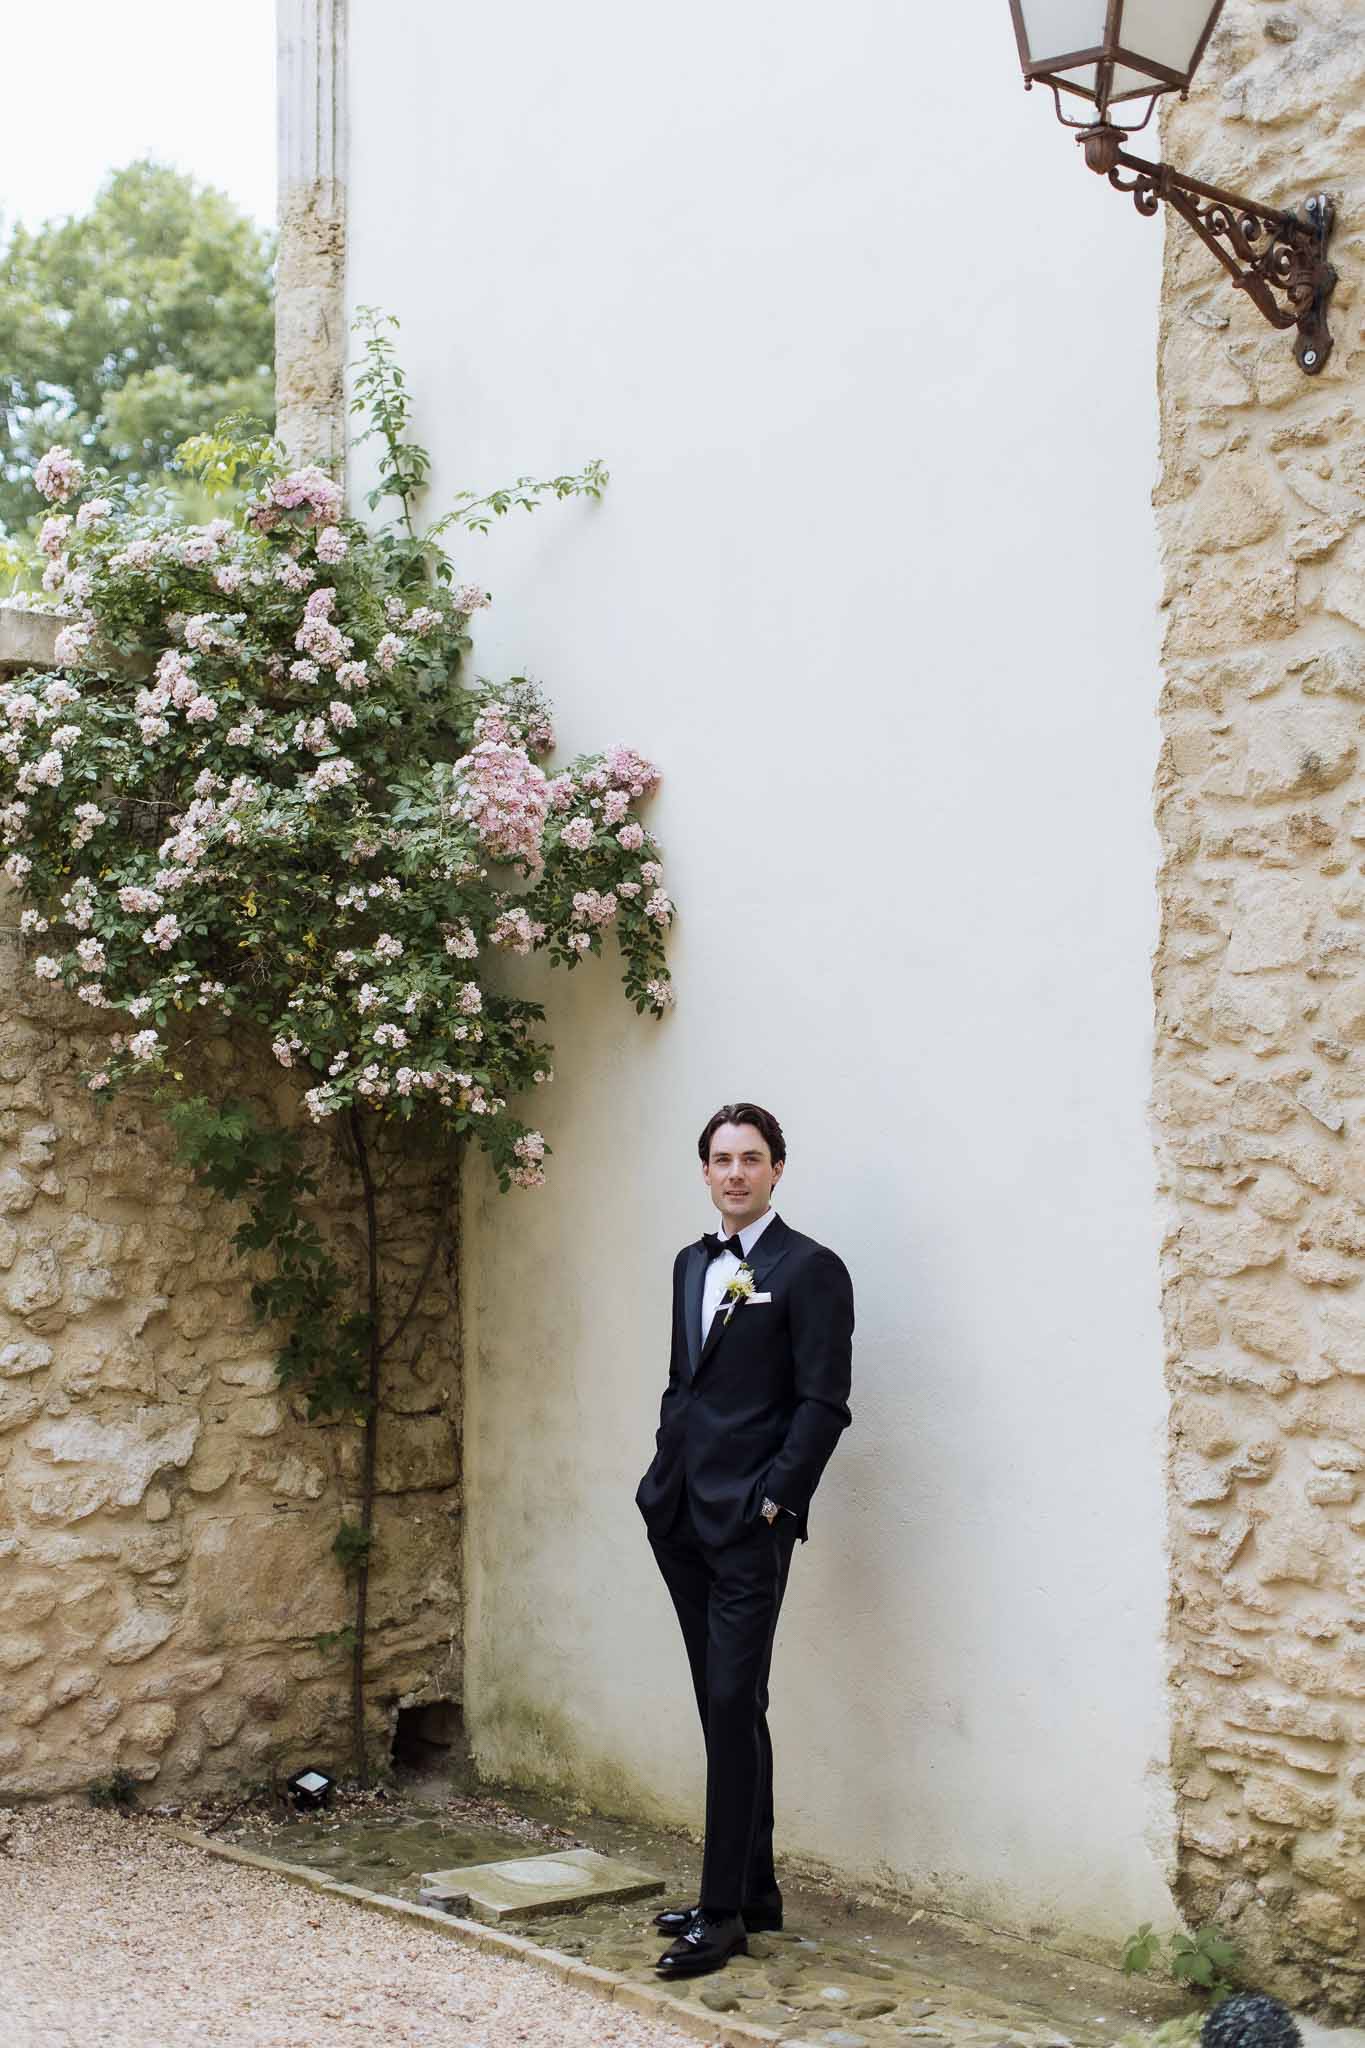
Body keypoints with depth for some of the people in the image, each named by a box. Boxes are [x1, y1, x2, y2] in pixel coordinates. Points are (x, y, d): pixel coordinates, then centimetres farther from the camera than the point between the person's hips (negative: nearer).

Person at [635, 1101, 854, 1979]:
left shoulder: (810, 1270, -7)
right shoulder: (693, 1263, 16)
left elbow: (824, 1404, -11)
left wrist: (772, 1502, -14)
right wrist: (665, 1479, 12)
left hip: (749, 1522, -7)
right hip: (683, 1517, 8)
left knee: (735, 1705, -7)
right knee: (724, 1708, 12)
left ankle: (724, 1913, -2)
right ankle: (755, 1892, 21)